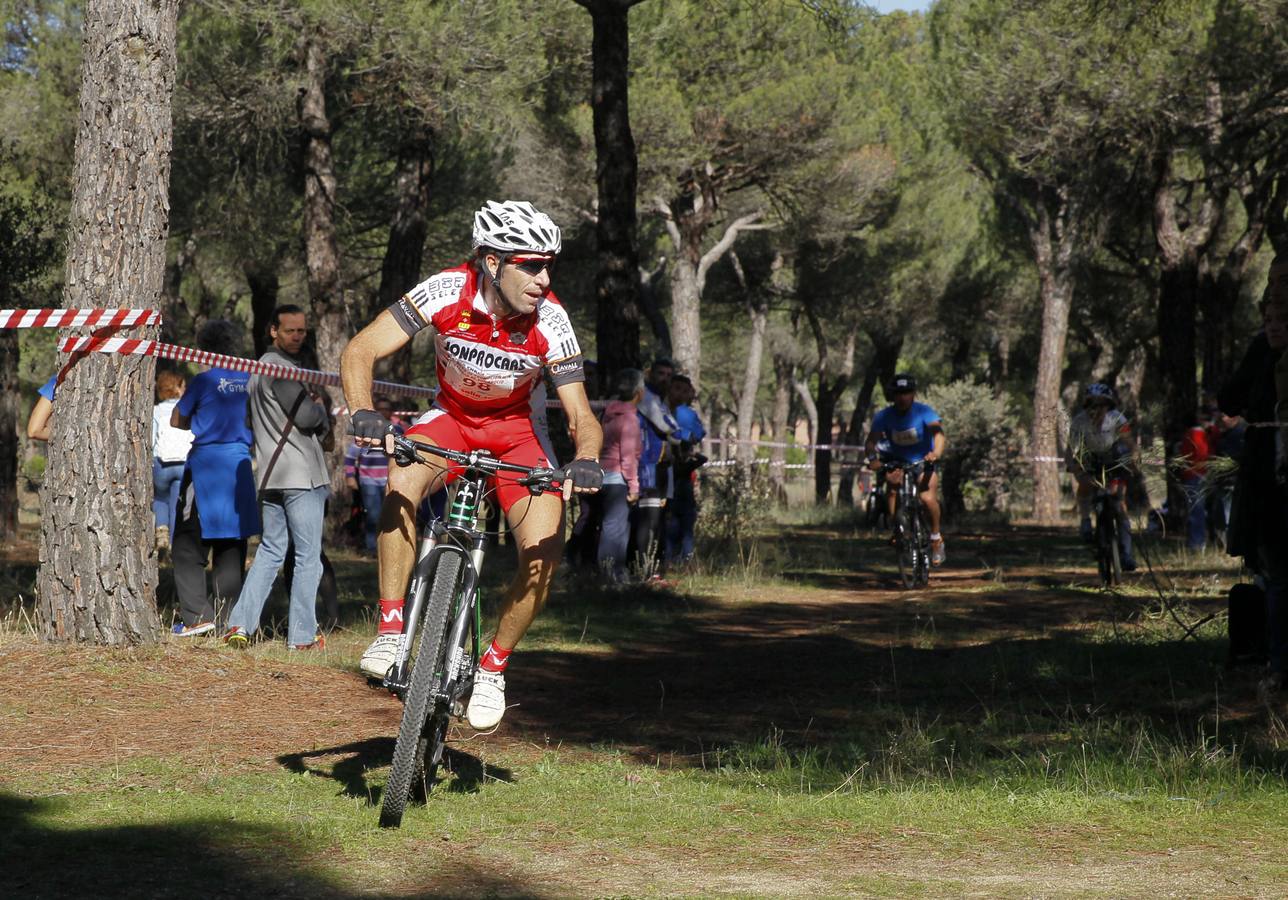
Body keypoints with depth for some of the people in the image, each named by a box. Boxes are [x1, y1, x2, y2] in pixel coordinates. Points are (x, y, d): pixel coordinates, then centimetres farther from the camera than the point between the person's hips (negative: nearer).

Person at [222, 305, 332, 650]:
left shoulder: (260, 368, 20)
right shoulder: (283, 367, -12)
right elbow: (308, 417, -17)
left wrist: (316, 413, 11)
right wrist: (321, 406, 4)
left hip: (270, 476, 9)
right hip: (302, 476, -9)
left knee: (270, 551, 14)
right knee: (308, 557, -2)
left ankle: (240, 624, 4)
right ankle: (302, 636, 0)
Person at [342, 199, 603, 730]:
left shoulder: (550, 322, -23)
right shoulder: (448, 292, -25)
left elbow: (581, 416, -18)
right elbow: (360, 352, -23)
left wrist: (585, 459, -41)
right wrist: (363, 414, -42)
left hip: (514, 431, 1)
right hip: (451, 417, -1)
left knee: (544, 550, -21)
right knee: (404, 481, -34)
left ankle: (492, 668, 2)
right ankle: (390, 631, -25)